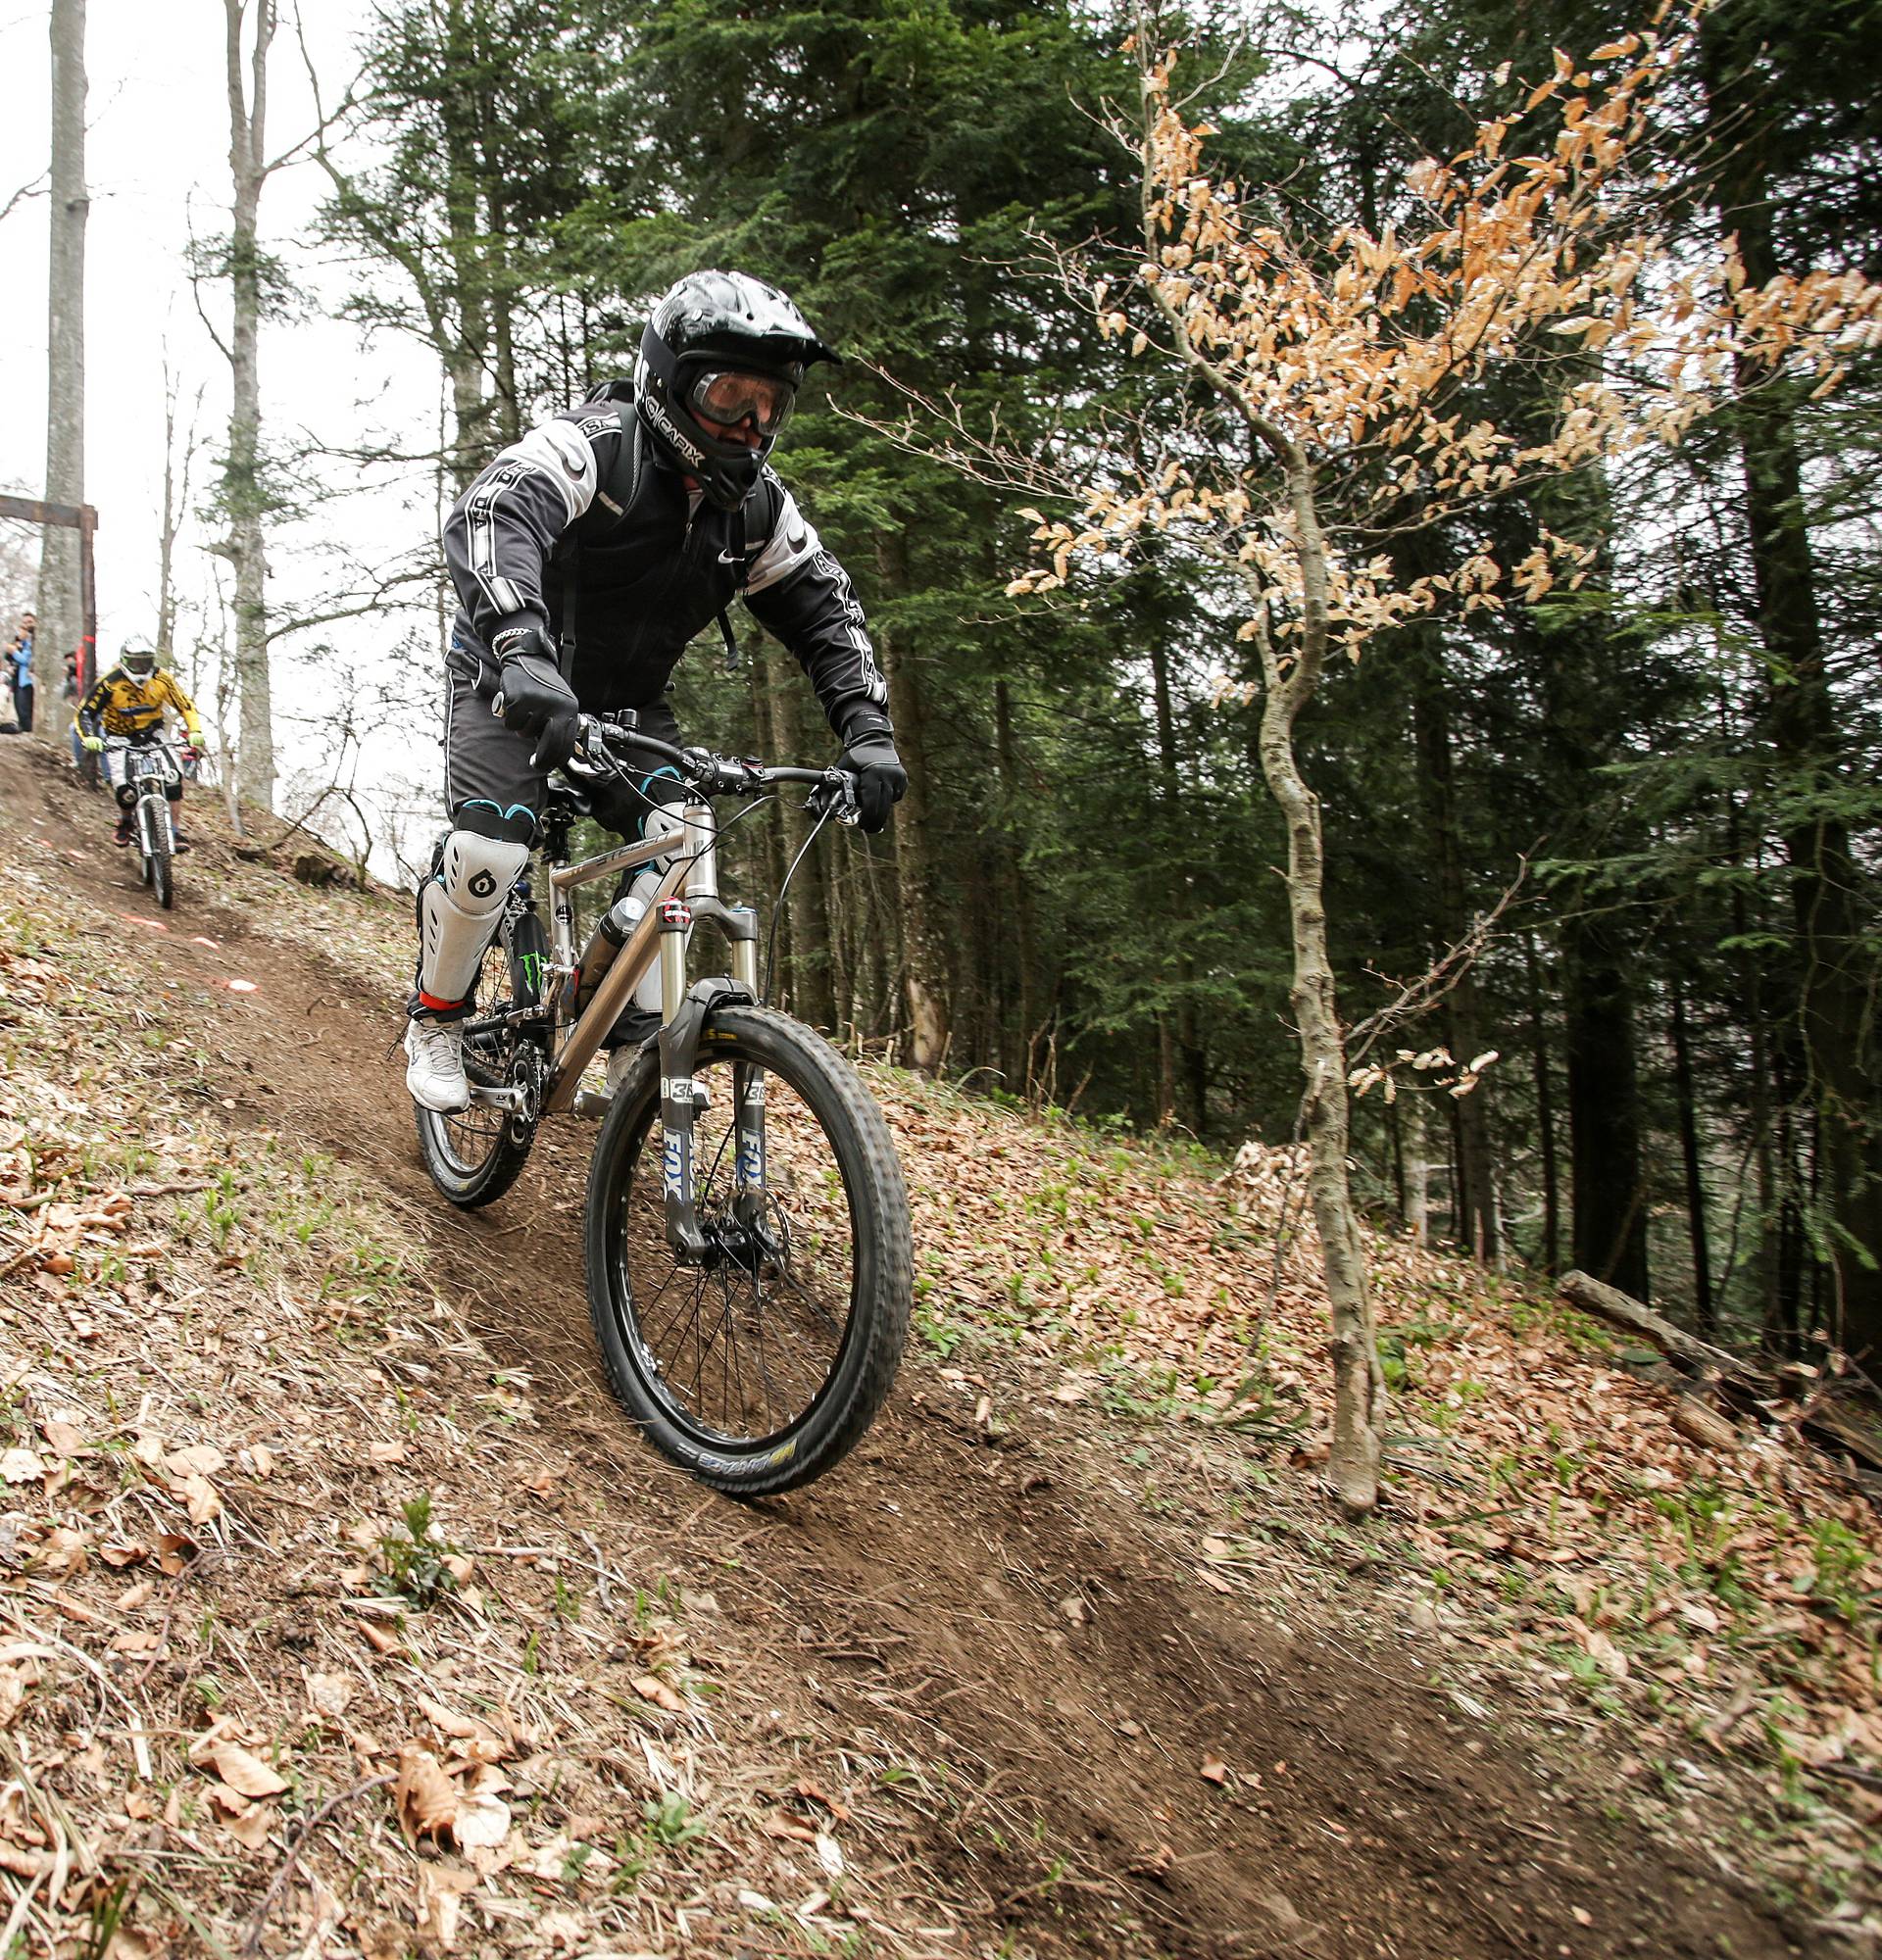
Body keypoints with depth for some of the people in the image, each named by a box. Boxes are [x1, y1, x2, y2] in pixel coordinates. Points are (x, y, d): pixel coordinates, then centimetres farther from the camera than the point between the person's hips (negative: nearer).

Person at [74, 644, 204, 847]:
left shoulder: (162, 679, -14)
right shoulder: (109, 683, -20)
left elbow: (186, 706, -6)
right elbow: (84, 713, -17)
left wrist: (194, 731, -23)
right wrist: (89, 737, -36)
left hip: (152, 734, 2)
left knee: (173, 776, -24)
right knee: (123, 788, -20)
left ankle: (173, 830, -11)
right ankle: (126, 821, 14)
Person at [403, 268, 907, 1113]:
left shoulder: (757, 506, -8)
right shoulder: (590, 445, -25)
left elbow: (826, 613, -4)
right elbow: (489, 517, -43)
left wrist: (869, 733, -20)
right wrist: (523, 651, -61)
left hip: (627, 699, 5)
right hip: (515, 677, -5)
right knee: (491, 846, -23)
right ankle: (435, 1018, 5)